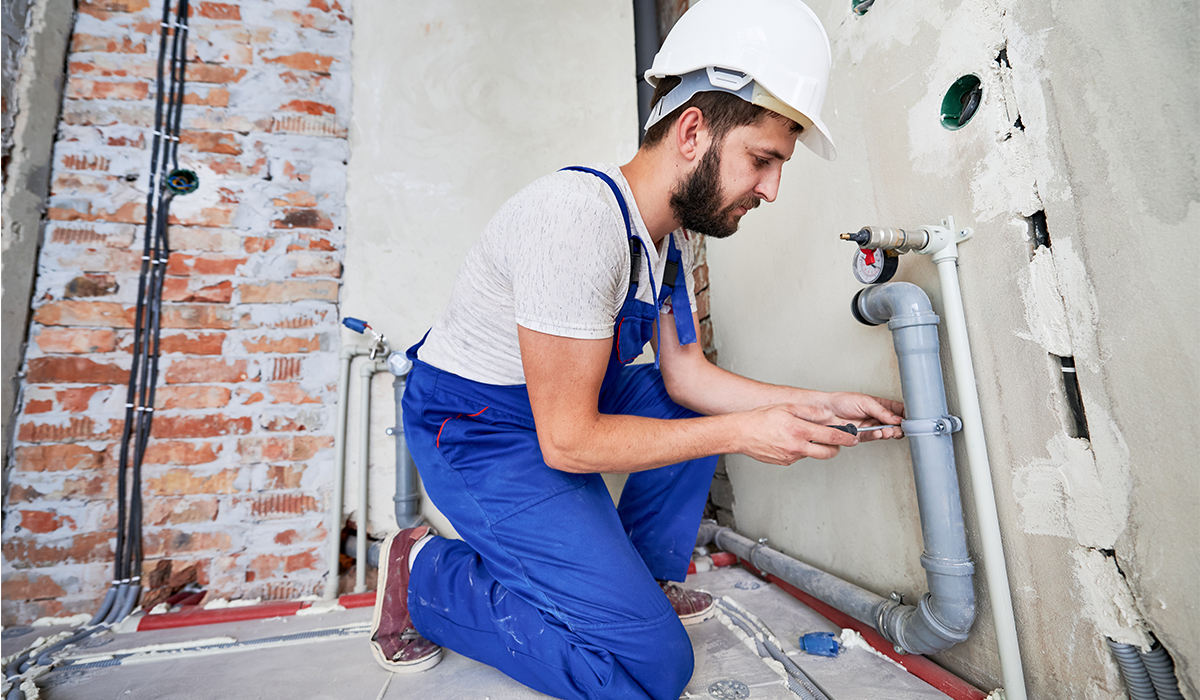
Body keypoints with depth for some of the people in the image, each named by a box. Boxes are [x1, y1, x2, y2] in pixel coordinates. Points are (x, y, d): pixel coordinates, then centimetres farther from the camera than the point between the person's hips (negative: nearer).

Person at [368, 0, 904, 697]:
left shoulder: (672, 233, 2)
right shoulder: (580, 217, -29)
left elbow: (686, 374, 4)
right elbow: (568, 440, -26)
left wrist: (817, 404, -4)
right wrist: (741, 433, -20)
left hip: (561, 401, 9)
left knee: (704, 407, 12)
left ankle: (640, 579, 19)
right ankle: (425, 575, 3)